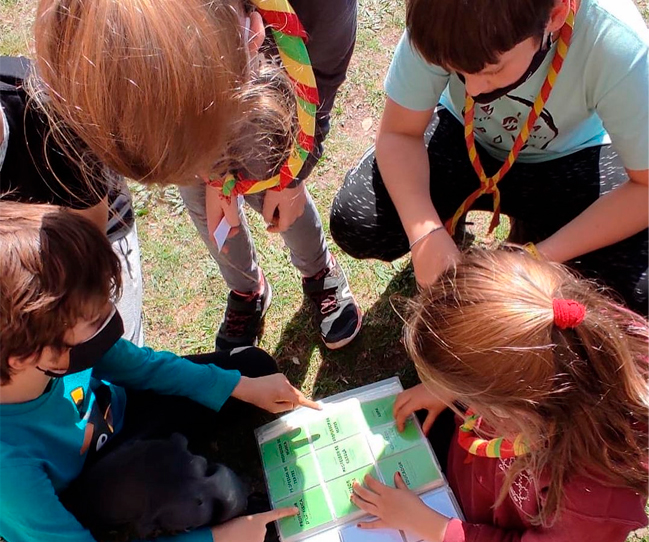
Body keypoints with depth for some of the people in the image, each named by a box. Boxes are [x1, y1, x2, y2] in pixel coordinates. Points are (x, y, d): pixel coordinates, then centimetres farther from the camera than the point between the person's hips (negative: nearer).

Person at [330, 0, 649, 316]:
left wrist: (540, 257, -34)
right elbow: (398, 133, -22)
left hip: (567, 159, 0)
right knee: (354, 224, -22)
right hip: (465, 140, 1)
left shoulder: (617, 46, -33)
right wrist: (426, 234, -38)